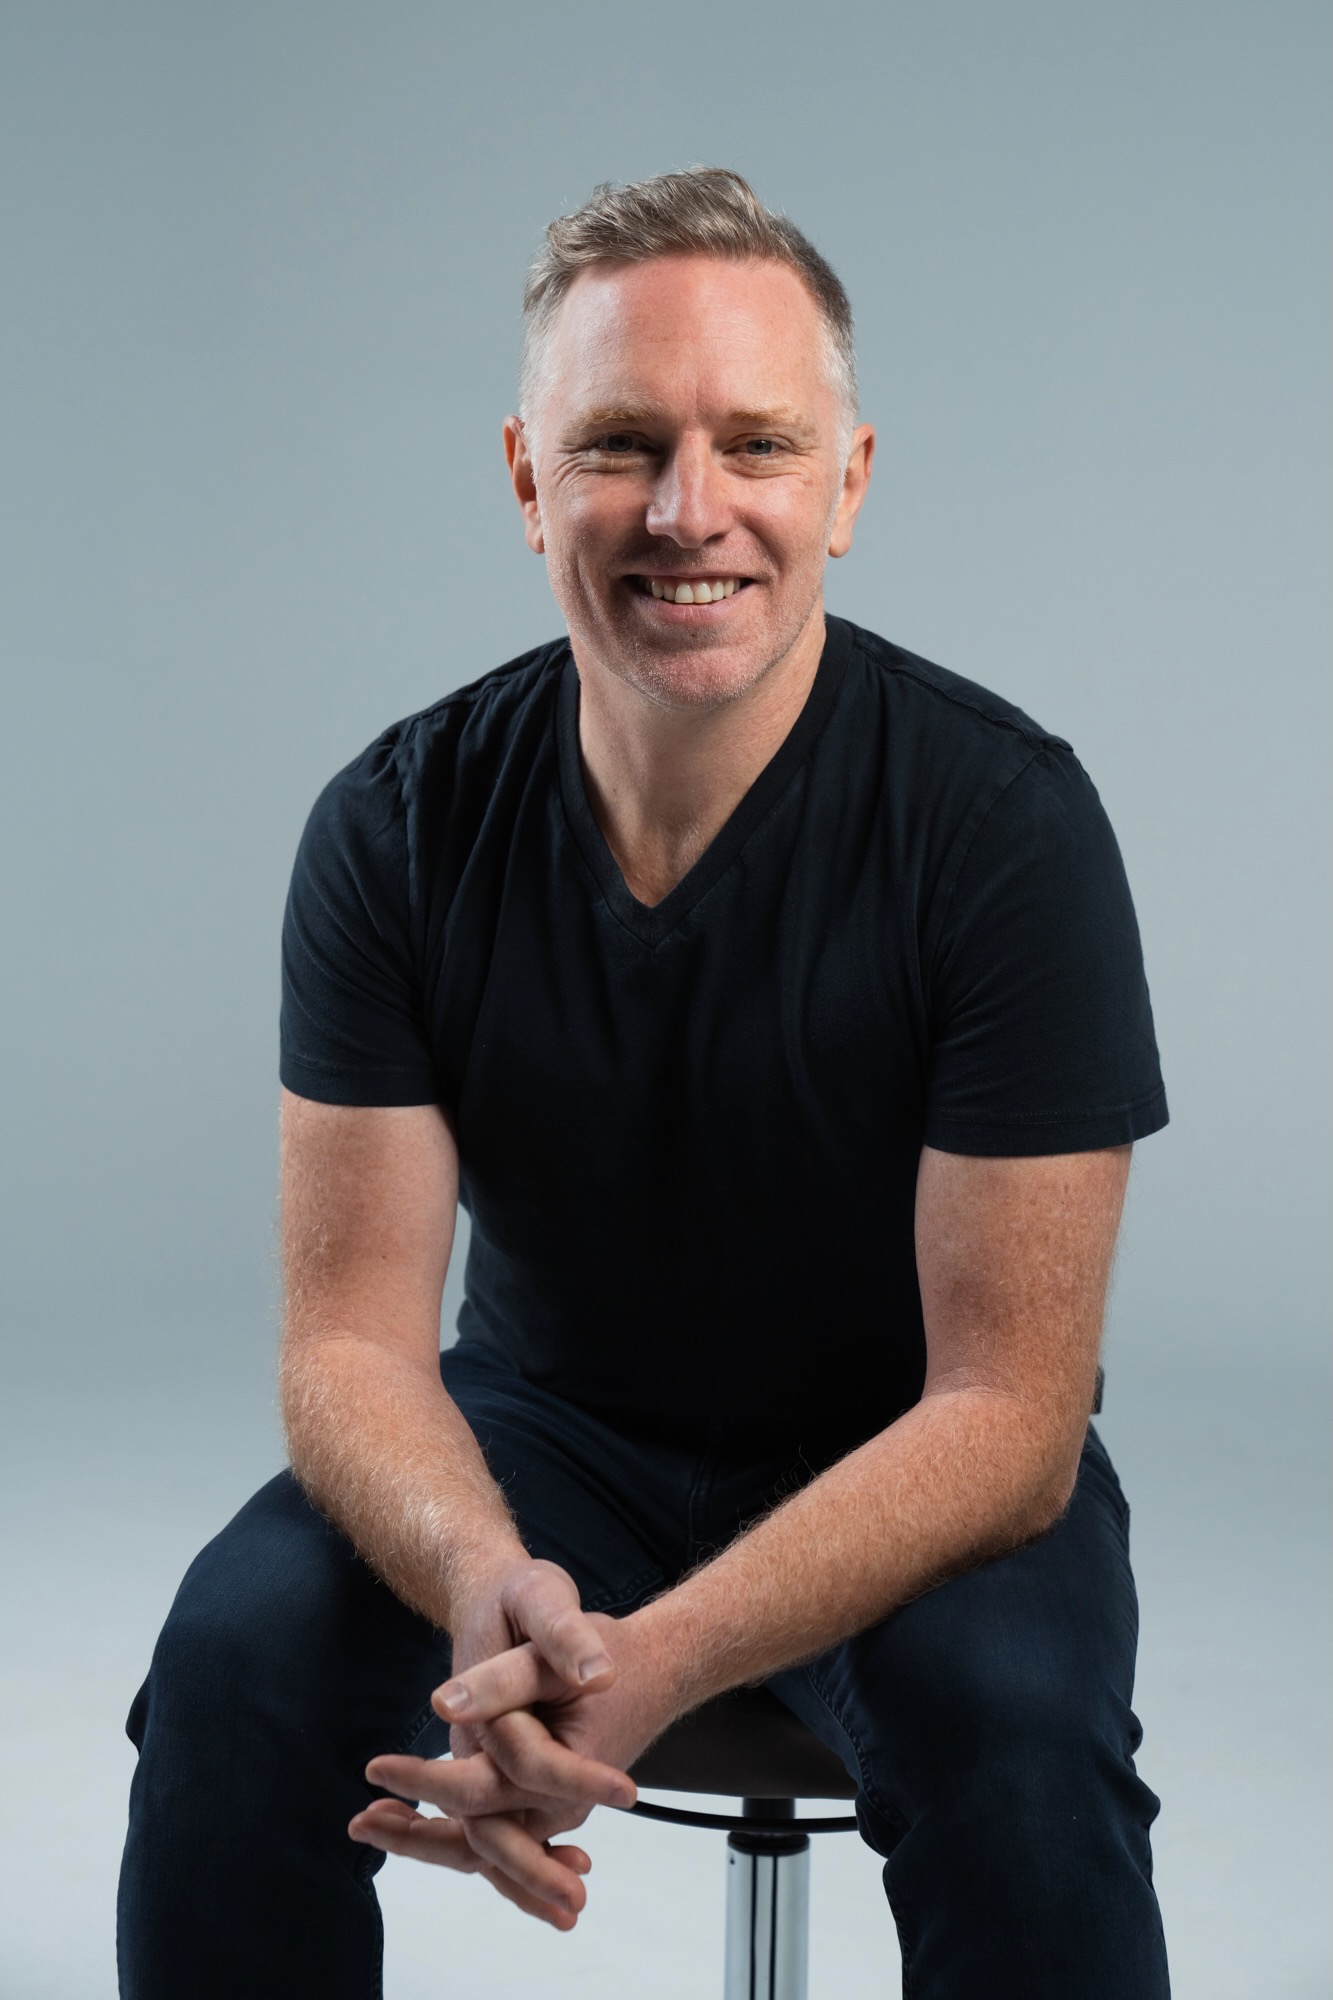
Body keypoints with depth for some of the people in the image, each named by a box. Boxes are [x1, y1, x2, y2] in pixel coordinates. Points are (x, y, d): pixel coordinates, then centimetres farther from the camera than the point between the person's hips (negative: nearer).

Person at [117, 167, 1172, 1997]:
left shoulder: (1004, 820, -21)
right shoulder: (398, 829, -13)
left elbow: (1006, 1411, -22)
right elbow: (356, 1330, -13)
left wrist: (648, 1663, -37)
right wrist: (486, 1581, -36)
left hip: (918, 1471, -2)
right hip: (553, 1430, 2)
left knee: (1018, 1736, -32)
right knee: (240, 1648, -24)